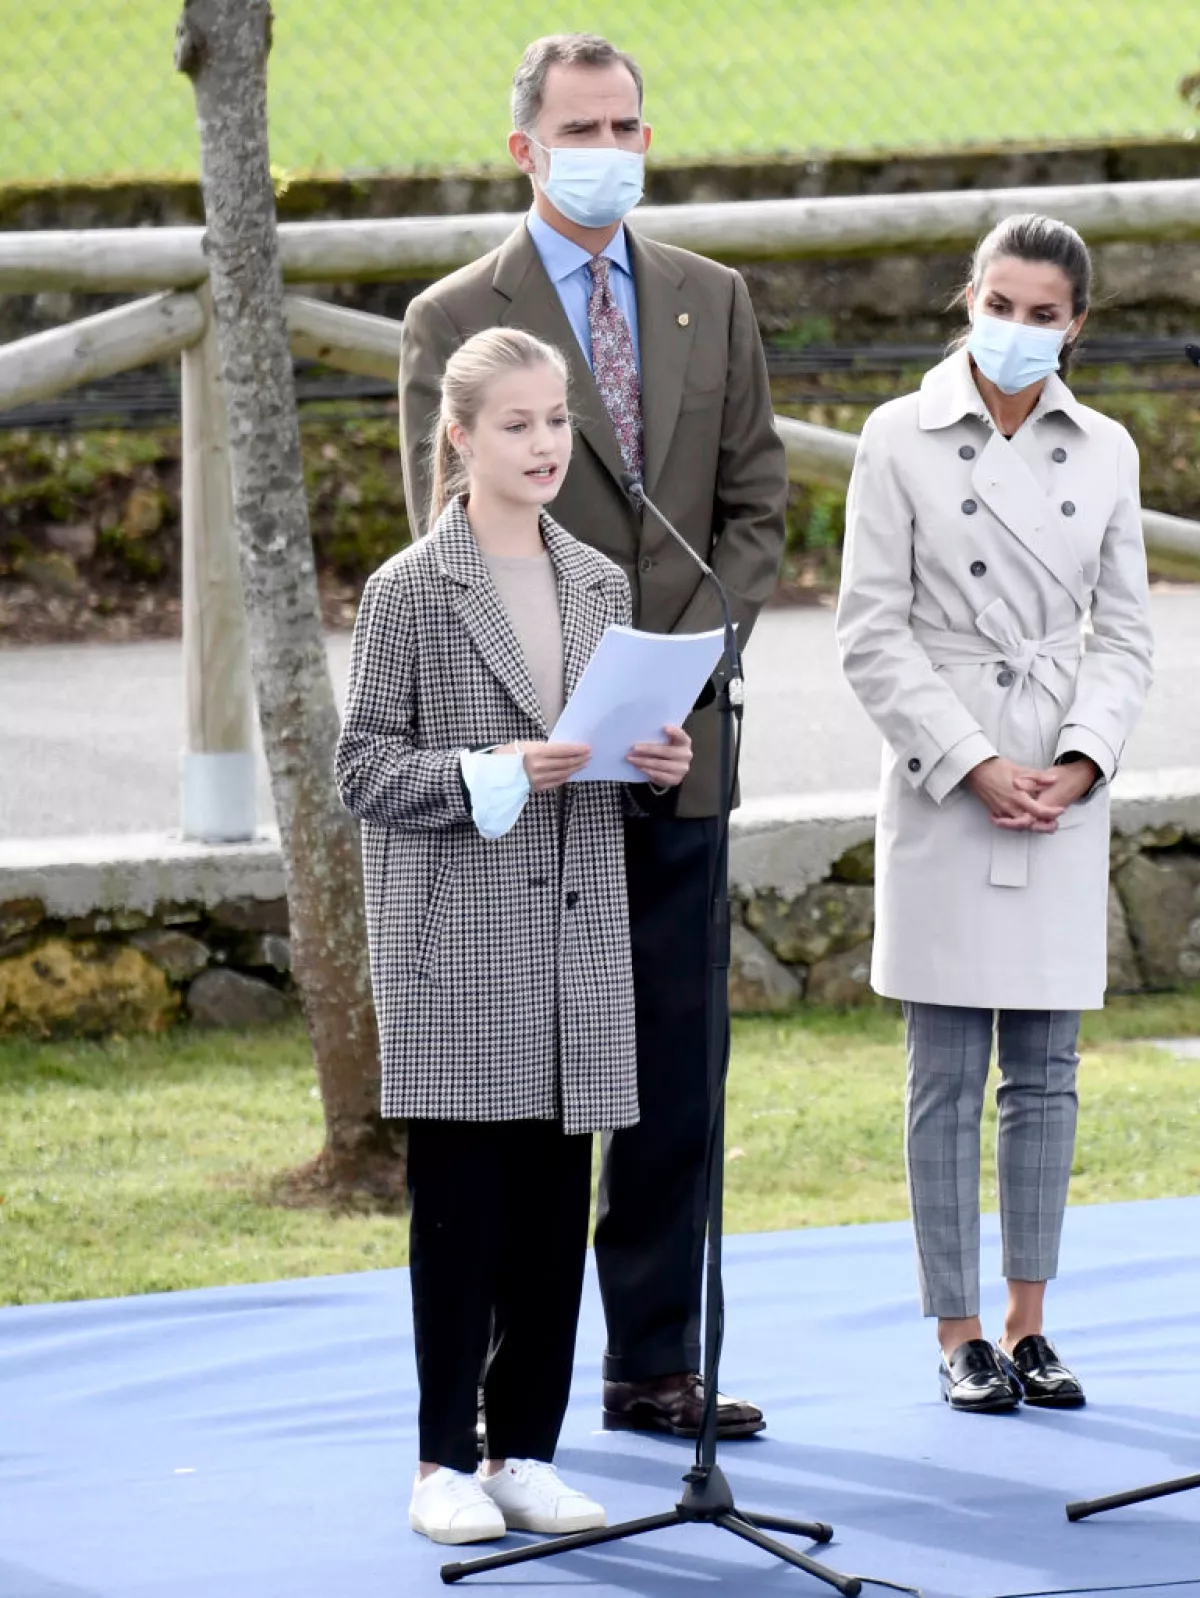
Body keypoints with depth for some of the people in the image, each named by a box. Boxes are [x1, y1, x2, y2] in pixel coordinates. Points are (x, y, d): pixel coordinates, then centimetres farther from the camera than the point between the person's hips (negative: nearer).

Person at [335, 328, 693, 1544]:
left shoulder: (601, 588, 12)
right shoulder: (412, 590, -4)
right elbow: (363, 769, -6)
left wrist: (659, 763, -1)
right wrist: (489, 773, -19)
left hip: (578, 941, 5)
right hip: (457, 949, -5)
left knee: (556, 1210, 6)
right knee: (460, 1206, 0)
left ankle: (524, 1453, 14)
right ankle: (444, 1463, 8)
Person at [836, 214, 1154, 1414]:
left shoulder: (1104, 451, 8)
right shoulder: (901, 440, -2)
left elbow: (1124, 634, 9)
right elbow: (872, 636, -4)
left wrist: (1081, 761, -7)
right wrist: (974, 766, -12)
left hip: (1066, 789, 3)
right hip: (942, 785, -3)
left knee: (1045, 1072, 6)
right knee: (947, 1077, -1)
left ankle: (1027, 1326, 13)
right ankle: (959, 1337, 5)